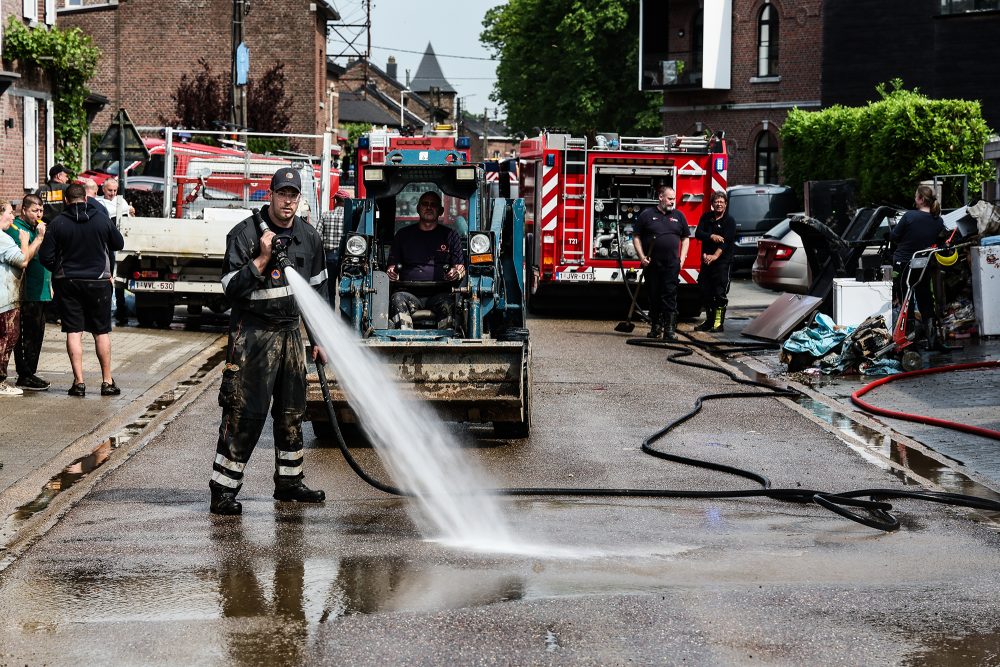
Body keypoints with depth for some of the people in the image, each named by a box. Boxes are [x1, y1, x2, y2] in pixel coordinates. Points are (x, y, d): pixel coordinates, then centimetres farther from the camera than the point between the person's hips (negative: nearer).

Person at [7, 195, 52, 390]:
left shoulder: (35, 228, 18)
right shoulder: (16, 229, -9)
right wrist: (39, 237, -21)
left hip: (40, 292, 9)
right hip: (28, 292, -9)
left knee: (36, 334, 12)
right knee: (27, 335, -7)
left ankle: (30, 373, 19)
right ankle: (25, 376, -3)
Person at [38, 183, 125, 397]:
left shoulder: (58, 223, -7)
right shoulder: (102, 218, -5)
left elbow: (45, 257, -6)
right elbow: (119, 244, 7)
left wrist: (59, 271, 12)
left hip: (67, 283, 0)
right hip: (98, 281, 0)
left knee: (73, 332, 3)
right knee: (102, 332, 8)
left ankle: (79, 382, -2)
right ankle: (107, 381, 9)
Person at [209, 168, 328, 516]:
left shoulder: (309, 238, 8)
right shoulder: (245, 234, -9)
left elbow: (318, 290, 16)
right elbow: (230, 285, -13)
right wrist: (262, 259, -22)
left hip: (290, 331, 6)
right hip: (252, 334, -6)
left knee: (292, 411, 11)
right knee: (244, 413, -9)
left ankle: (289, 481, 24)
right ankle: (223, 490, -6)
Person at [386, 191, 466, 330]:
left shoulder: (450, 235, 19)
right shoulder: (403, 235, 22)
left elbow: (460, 267, 15)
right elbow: (392, 265, 21)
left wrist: (456, 273, -10)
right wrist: (391, 272, -3)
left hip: (439, 294, -1)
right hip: (409, 294, 1)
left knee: (448, 303, -35)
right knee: (397, 299, -33)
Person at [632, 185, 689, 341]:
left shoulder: (679, 216, 10)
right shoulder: (647, 215, 2)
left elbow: (685, 238, 15)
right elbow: (636, 236, 4)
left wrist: (682, 259, 4)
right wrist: (642, 257, -5)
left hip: (672, 264, 1)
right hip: (652, 264, -1)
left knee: (670, 296, -5)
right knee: (654, 297, 6)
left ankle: (670, 329, -6)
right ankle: (655, 327, 15)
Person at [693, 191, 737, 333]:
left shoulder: (729, 221, -3)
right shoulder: (706, 217, 12)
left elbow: (726, 241, -14)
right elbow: (698, 233, 0)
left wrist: (715, 256, -24)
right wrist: (712, 236, -18)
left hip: (722, 261, -5)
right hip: (706, 260, 5)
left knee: (720, 292, -8)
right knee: (705, 291, 8)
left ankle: (719, 322, -5)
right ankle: (709, 320, 19)